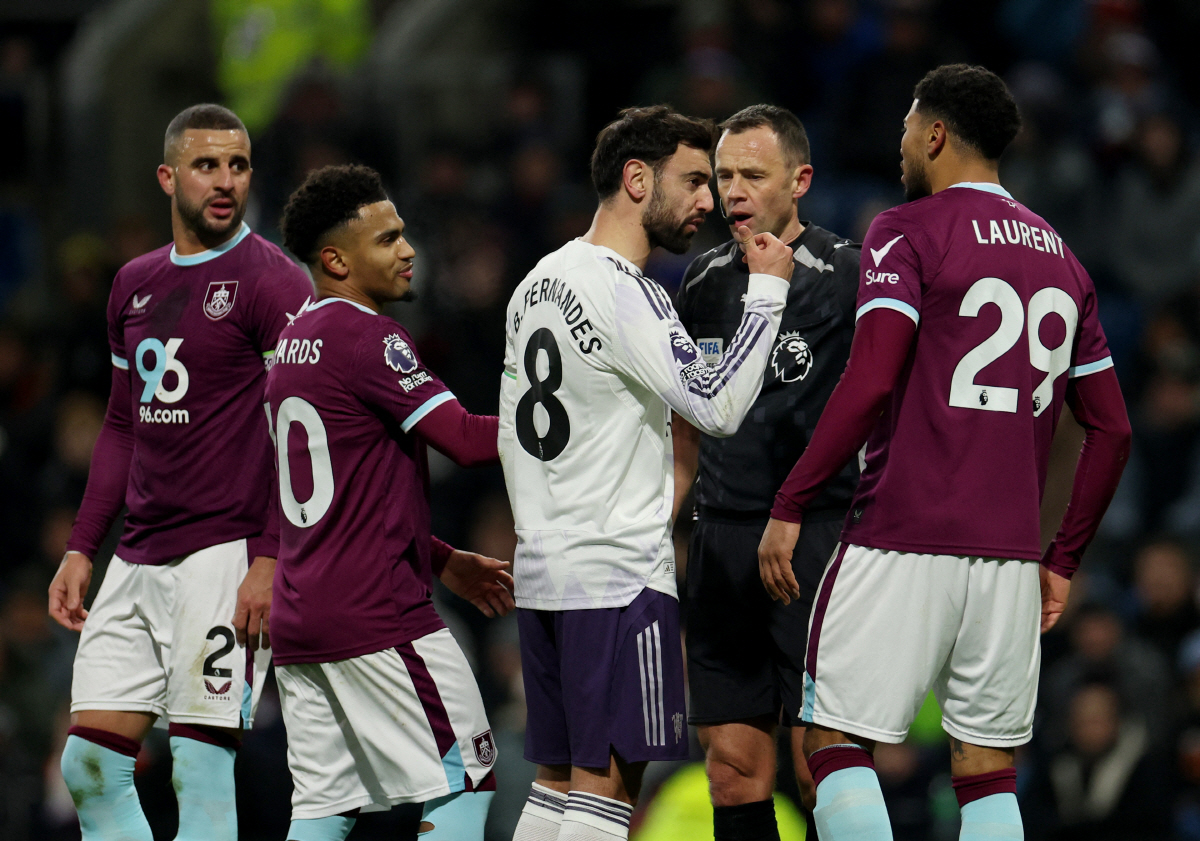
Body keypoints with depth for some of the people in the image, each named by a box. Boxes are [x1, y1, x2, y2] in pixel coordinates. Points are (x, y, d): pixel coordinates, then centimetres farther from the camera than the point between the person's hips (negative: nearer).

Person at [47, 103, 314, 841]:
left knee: (201, 772, -8)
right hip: (138, 560, 8)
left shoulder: (273, 282, -7)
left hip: (227, 554, -7)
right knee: (90, 767, 3)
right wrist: (82, 549, 18)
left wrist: (271, 560, -19)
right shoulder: (136, 285, 16)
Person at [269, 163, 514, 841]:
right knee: (466, 784, -2)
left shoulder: (294, 343, 17)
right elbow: (467, 440, -19)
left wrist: (445, 561, 24)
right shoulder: (367, 337, -12)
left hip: (299, 620, 9)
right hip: (377, 618, -9)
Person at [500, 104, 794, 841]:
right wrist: (767, 291, -13)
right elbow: (718, 406, -21)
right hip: (620, 577, -9)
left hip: (542, 572, 9)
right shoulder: (625, 294, -15)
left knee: (558, 780, 11)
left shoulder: (538, 283, 15)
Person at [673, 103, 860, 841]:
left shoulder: (845, 275, -6)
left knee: (823, 761, -9)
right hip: (722, 544, 6)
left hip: (819, 532, -6)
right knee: (734, 765, 4)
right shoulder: (706, 281, 13)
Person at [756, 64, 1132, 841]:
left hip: (902, 543, -6)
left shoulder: (907, 233, -4)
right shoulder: (1061, 256, 16)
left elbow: (869, 383, -16)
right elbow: (1113, 430, 16)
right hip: (1011, 557, 6)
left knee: (838, 742, 0)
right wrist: (1064, 560, 21)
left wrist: (790, 507, -11)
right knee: (989, 769, 7)